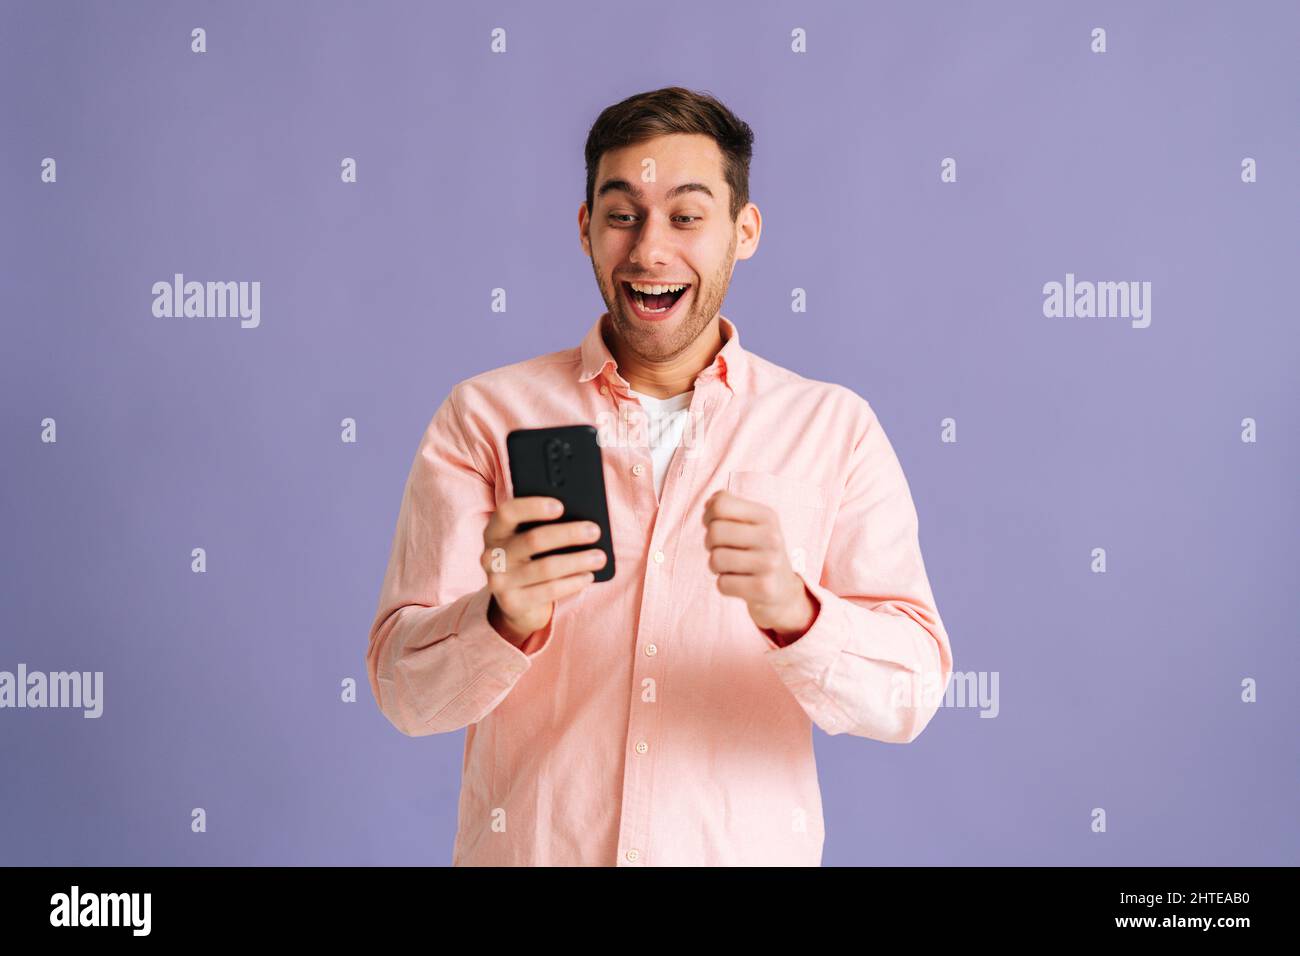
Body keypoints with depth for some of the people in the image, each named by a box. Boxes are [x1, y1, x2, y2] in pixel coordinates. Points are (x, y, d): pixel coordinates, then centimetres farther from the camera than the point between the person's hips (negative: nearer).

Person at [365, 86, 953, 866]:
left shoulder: (836, 429, -2)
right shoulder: (483, 419, -3)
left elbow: (910, 691, -10)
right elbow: (405, 690, -9)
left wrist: (790, 610, -29)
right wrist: (507, 620, -29)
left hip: (749, 848, 1)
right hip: (527, 847, 0)